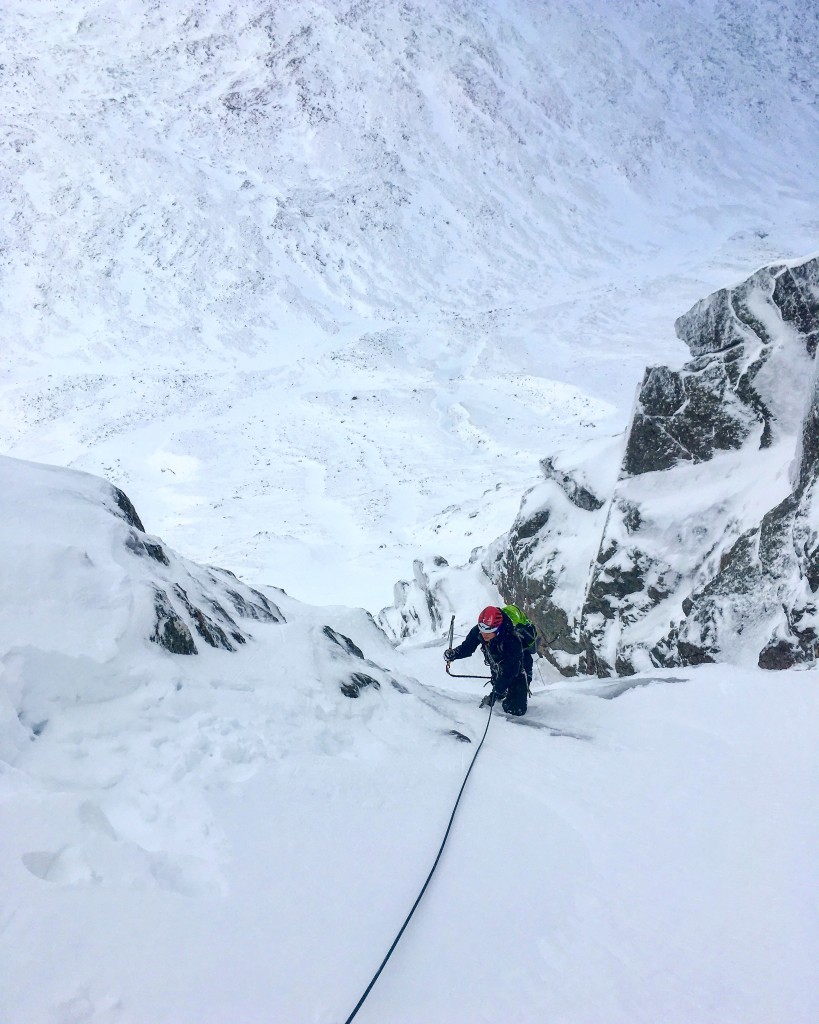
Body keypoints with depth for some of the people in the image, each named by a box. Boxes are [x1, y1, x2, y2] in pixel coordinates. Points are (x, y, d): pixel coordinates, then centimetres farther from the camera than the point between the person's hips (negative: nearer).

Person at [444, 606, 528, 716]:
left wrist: (495, 692, -41)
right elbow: (467, 647, -10)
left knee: (516, 710, -8)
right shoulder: (478, 631, -25)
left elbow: (510, 671, -38)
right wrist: (453, 654, -31)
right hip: (497, 672, 5)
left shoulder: (512, 640, -41)